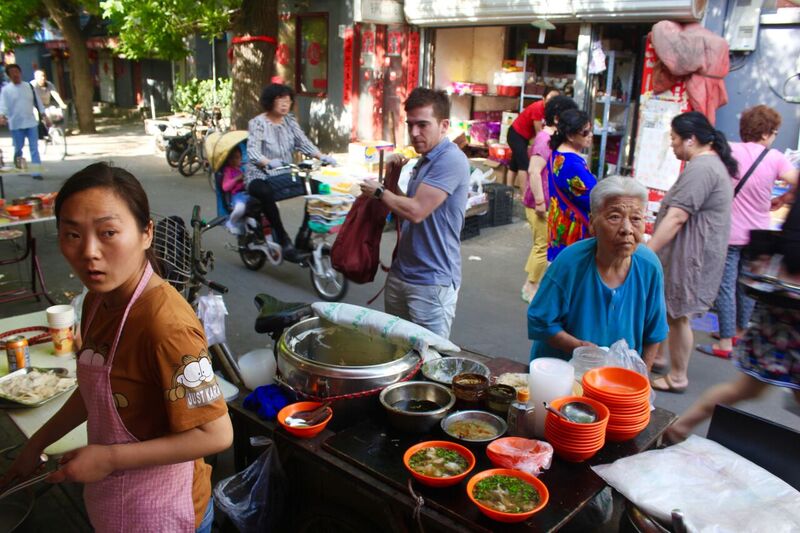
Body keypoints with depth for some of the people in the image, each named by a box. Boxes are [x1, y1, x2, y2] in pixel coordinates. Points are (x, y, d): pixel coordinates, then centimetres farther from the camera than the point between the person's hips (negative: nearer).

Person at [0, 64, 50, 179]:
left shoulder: (29, 86, 6)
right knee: (18, 148, 8)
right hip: (16, 124, -2)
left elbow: (37, 102, 11)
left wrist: (44, 117, 7)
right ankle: (17, 167, 33)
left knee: (34, 148, -3)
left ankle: (36, 172, -2)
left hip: (31, 122, 2)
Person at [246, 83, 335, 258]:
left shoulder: (290, 121, 9)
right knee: (264, 192, -39)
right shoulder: (257, 123, -9)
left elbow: (303, 143, 2)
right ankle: (282, 238, -28)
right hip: (260, 176, -6)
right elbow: (253, 150, -22)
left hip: (285, 174, 6)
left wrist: (323, 156, -15)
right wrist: (268, 162, -43)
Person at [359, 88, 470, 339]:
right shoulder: (425, 160, 14)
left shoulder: (451, 160, -18)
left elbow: (416, 211, -23)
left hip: (432, 282, -9)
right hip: (401, 273, 9)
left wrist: (379, 192, -7)